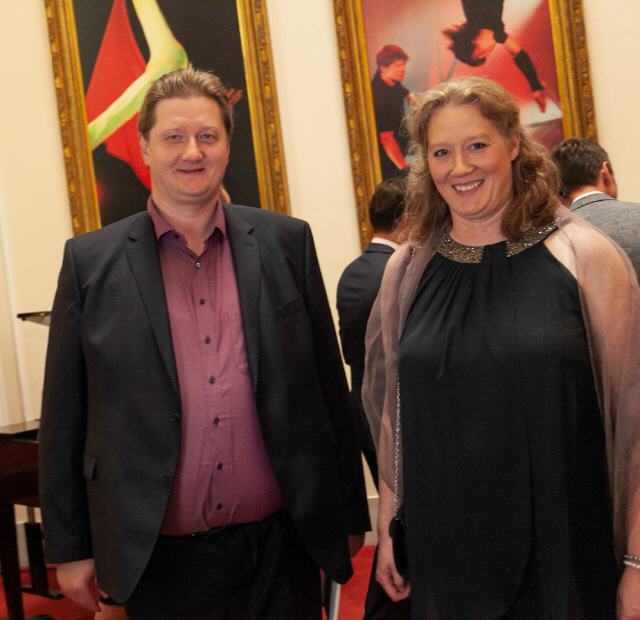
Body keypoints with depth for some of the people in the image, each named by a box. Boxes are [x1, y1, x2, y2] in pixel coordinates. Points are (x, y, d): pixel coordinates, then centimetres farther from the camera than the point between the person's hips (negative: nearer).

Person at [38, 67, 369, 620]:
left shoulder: (286, 243, 1)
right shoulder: (91, 261, -2)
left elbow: (329, 386, 5)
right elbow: (65, 417, 1)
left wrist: (347, 511, 8)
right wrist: (70, 548, 3)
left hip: (281, 544, 1)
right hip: (160, 555, -1)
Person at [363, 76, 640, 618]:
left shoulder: (583, 256, -7)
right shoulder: (407, 269, 3)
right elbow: (389, 408, 10)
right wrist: (387, 527, 10)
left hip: (565, 551, -2)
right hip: (444, 552, 3)